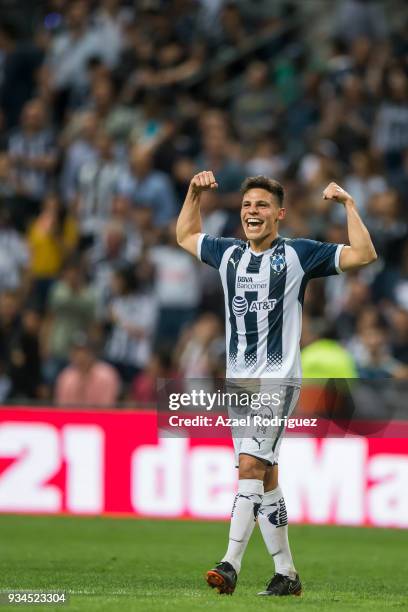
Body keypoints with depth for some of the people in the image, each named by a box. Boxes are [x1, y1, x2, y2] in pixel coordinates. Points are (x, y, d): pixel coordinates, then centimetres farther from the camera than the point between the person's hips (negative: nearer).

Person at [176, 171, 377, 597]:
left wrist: (347, 204, -10)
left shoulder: (297, 255, -2)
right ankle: (286, 573, 13)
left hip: (278, 378, -6)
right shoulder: (227, 254, 12)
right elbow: (185, 236, 30)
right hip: (239, 381, 6)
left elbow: (363, 255, -6)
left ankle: (231, 564, -26)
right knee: (264, 477, 7)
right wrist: (195, 192, 19)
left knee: (251, 464, -20)